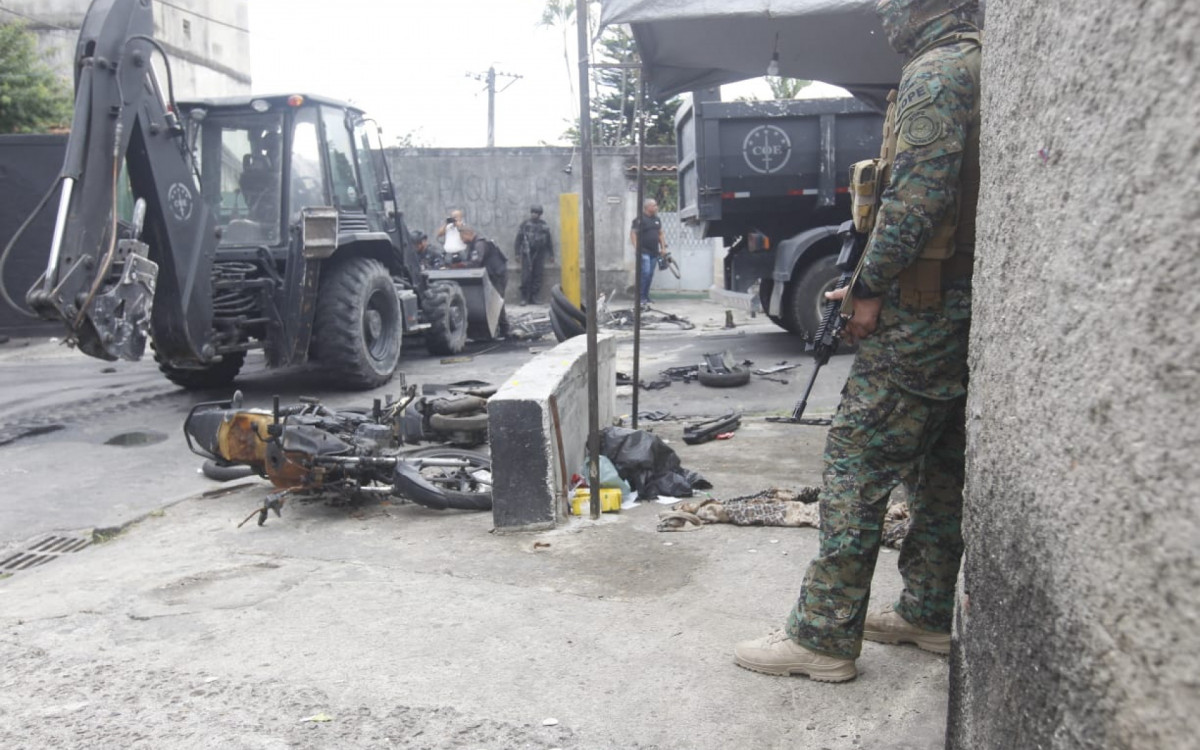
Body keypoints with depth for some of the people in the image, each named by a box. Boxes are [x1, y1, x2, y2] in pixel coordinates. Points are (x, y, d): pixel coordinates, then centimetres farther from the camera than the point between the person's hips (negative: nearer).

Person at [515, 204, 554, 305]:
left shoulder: (544, 226, 9)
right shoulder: (525, 224, 3)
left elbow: (549, 240, 15)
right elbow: (519, 239, 4)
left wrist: (551, 254, 14)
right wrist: (517, 253, 0)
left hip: (539, 254, 3)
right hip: (527, 254, -2)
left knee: (537, 276, 1)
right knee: (526, 276, -7)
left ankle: (533, 297, 8)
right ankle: (524, 298, -3)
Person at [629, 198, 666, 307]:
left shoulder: (657, 219, 16)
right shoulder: (640, 219, -7)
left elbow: (661, 234, 23)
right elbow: (633, 233, -11)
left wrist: (663, 248, 16)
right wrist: (637, 248, -19)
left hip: (654, 252, 7)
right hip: (644, 252, -7)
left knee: (650, 274, 8)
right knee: (645, 273, -15)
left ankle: (646, 297, 16)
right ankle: (640, 297, -11)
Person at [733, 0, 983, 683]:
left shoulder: (937, 71, -10)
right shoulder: (985, 68, 19)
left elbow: (918, 195, -21)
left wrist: (871, 286, -14)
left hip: (925, 307, -10)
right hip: (970, 306, 10)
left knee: (858, 458, -7)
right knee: (942, 463, 14)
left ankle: (824, 635, -2)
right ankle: (928, 613, 25)